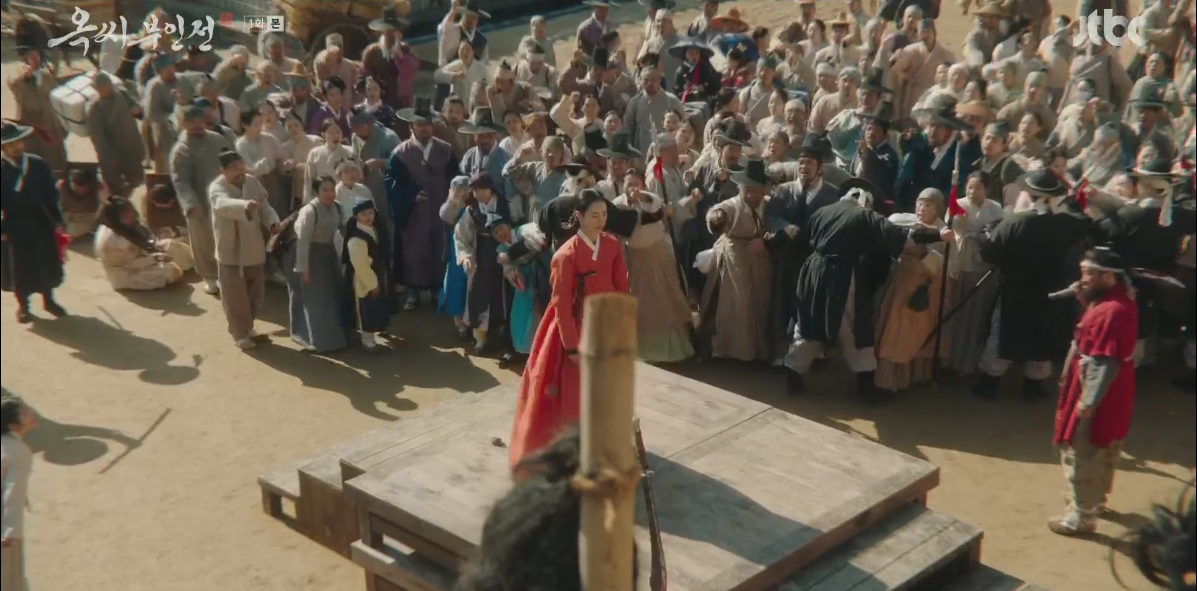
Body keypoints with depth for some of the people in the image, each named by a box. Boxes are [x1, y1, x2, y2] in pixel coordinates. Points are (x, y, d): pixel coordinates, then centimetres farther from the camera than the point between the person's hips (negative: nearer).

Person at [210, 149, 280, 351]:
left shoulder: (252, 182, 1)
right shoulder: (217, 188, -18)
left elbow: (264, 206, 8)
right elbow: (224, 204, -40)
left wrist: (272, 221, -14)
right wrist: (245, 205, -60)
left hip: (254, 248, 6)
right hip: (231, 250, -6)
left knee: (255, 292, 18)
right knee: (235, 296, 3)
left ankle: (248, 327, 37)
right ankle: (240, 333, 18)